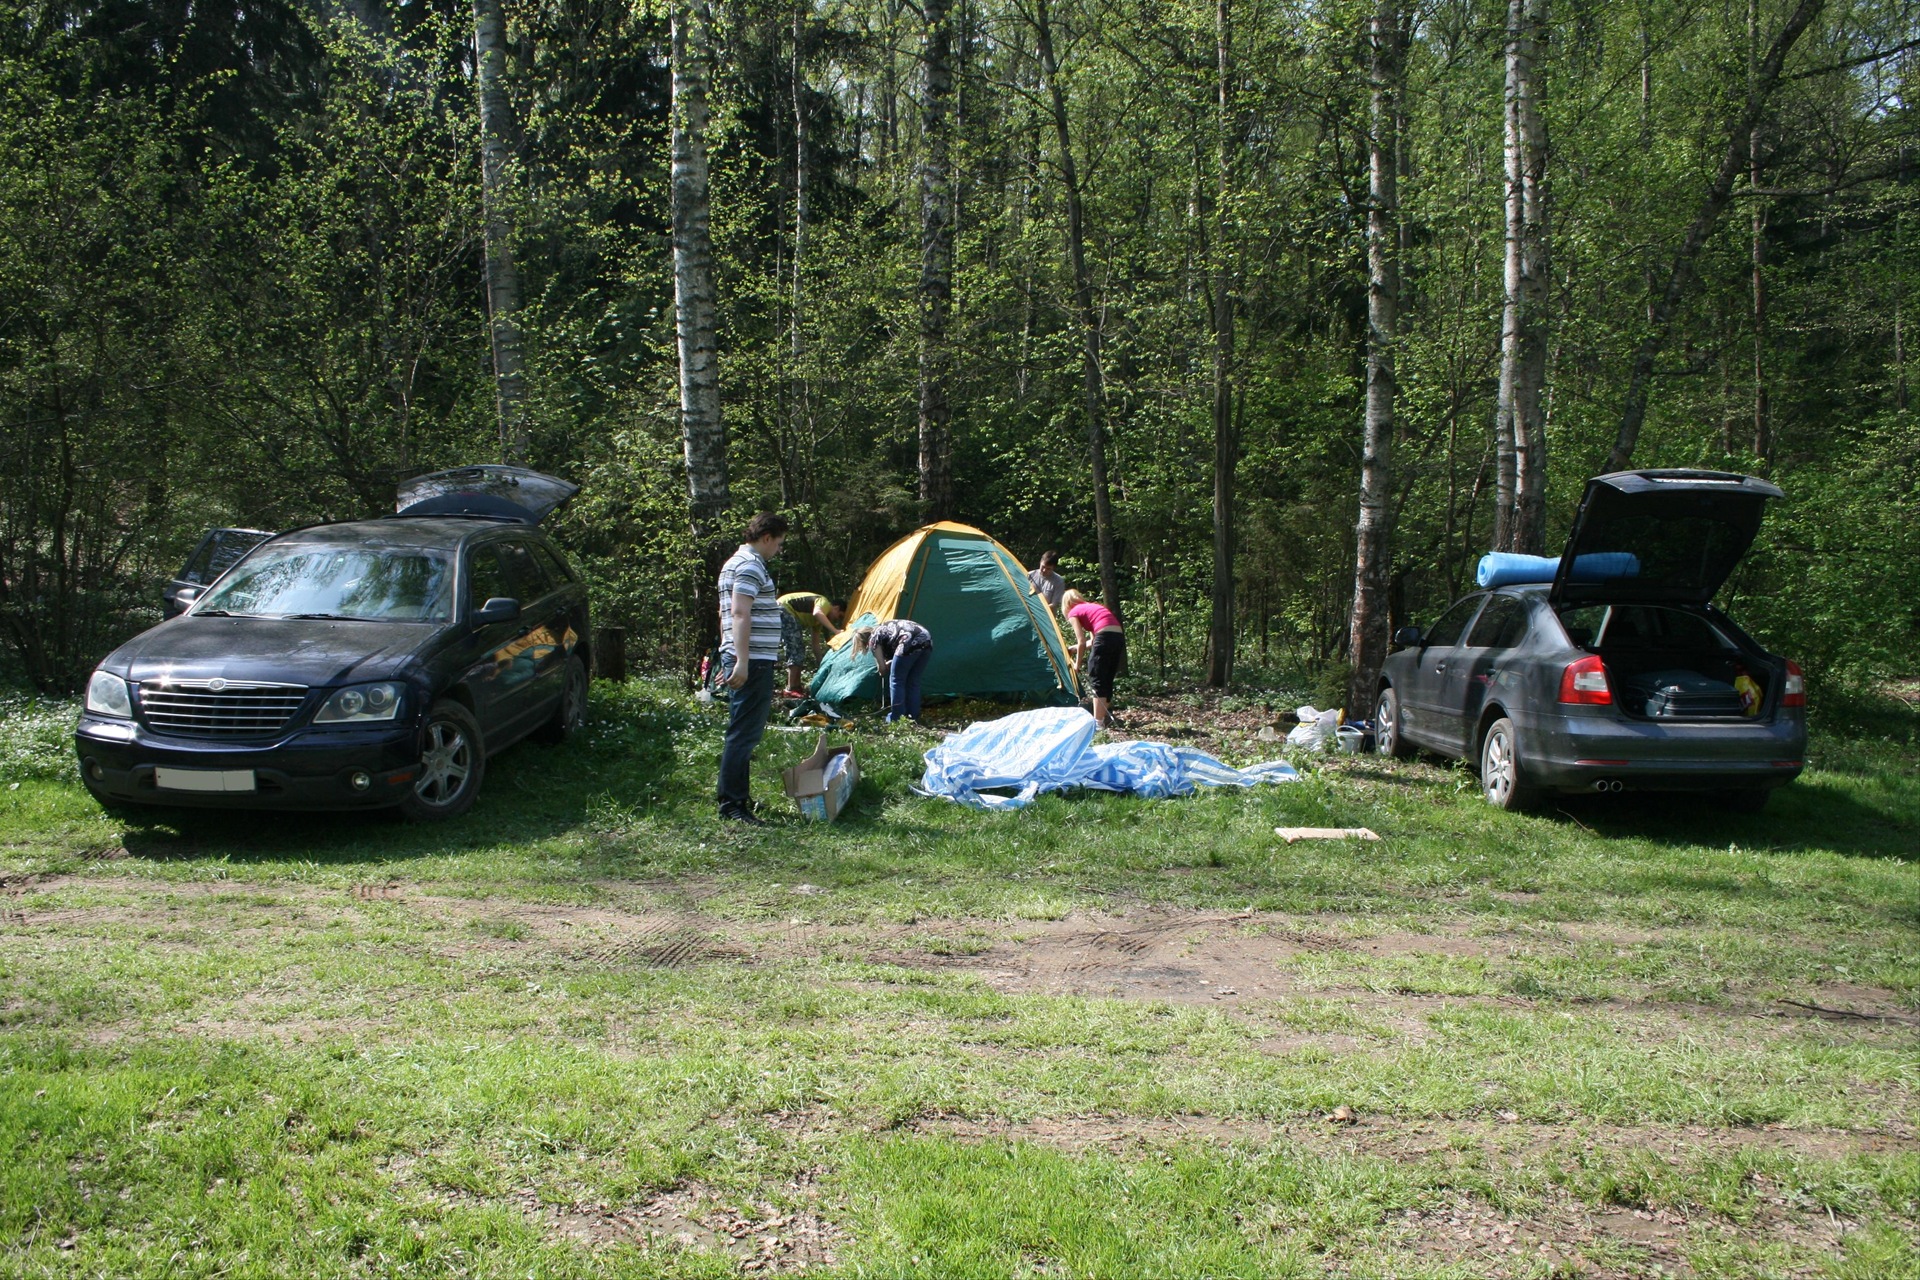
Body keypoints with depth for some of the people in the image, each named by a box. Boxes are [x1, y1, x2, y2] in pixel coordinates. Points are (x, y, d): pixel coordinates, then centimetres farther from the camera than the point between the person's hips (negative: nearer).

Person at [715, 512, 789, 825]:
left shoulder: (734, 563, 21)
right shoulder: (752, 565, -12)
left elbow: (728, 614, 26)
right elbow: (740, 614, -21)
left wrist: (729, 659, 28)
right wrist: (742, 662, -25)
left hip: (742, 660, 11)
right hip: (754, 662, -11)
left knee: (742, 732, 16)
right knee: (744, 733, -8)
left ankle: (732, 795, 24)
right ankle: (732, 805, -6)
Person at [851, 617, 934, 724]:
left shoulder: (874, 638, 13)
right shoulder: (885, 629, 36)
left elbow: (882, 668, 15)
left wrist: (882, 671, 36)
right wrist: (889, 663, 47)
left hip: (910, 642, -8)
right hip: (927, 640, 8)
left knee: (896, 681, 7)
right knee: (913, 682, 18)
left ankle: (896, 719, 8)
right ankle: (913, 717, 19)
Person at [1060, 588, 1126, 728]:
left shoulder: (1073, 613, 9)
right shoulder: (1092, 607, 31)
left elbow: (1082, 642, 3)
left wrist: (1078, 663, 14)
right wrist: (1074, 648, 40)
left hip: (1105, 637, -7)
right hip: (1119, 637, 8)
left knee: (1096, 681, -2)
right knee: (1107, 680, 18)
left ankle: (1098, 722, -6)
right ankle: (1106, 716, 25)